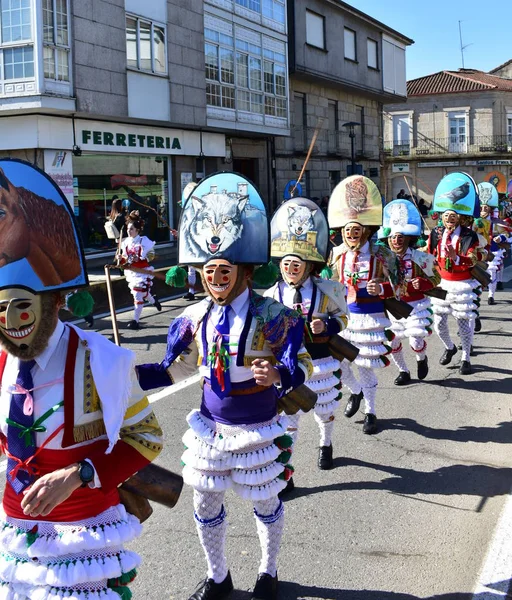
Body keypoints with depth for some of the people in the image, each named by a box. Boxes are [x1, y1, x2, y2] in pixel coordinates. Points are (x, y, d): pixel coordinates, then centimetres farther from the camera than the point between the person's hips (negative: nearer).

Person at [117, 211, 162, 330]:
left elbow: (151, 255, -13)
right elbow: (125, 259, 10)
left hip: (143, 271, -6)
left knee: (138, 295, -10)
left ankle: (135, 320, -6)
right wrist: (121, 259, -12)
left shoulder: (144, 241, -12)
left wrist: (139, 259, -25)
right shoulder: (126, 242, 4)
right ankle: (154, 301, 54)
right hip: (131, 272, 6)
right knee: (141, 293, 22)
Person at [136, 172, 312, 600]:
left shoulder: (272, 317, -19)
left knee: (266, 504, 17)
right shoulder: (196, 318, -5)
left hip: (259, 432, -4)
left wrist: (279, 375, -42)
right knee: (206, 505, 16)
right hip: (210, 428, 4)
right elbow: (179, 368, 4)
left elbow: (303, 364, -20)